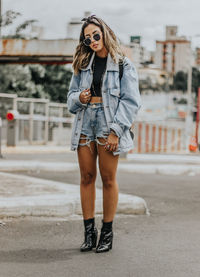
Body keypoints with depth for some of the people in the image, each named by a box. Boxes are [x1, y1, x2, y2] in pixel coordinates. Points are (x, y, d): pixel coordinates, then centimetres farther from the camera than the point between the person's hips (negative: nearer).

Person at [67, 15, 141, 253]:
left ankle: (107, 232, 8)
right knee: (86, 177, 4)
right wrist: (79, 98, -7)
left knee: (108, 179, -1)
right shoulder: (82, 64, 14)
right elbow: (71, 95, 18)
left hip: (109, 125, -4)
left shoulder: (123, 64, 0)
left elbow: (130, 101, -5)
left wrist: (116, 131, -13)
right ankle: (89, 231, 11)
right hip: (85, 124, 4)